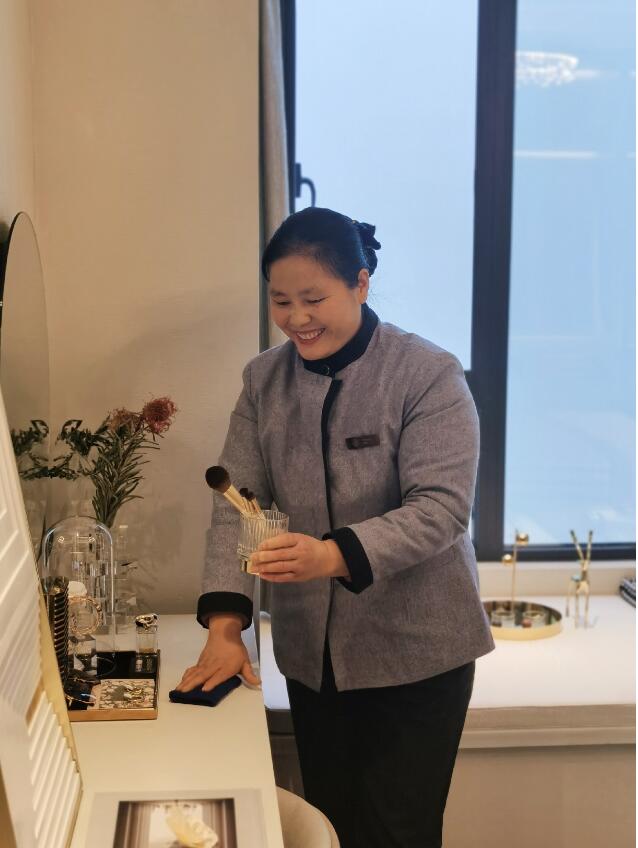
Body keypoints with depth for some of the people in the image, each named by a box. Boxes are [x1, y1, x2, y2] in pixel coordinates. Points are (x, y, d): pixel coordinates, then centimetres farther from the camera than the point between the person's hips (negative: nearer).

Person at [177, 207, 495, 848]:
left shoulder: (429, 376, -12)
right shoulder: (264, 380, 2)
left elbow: (441, 507, -20)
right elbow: (236, 502, -2)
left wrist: (337, 555, -36)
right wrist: (224, 624, -13)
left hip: (414, 652, -4)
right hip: (311, 652, 4)